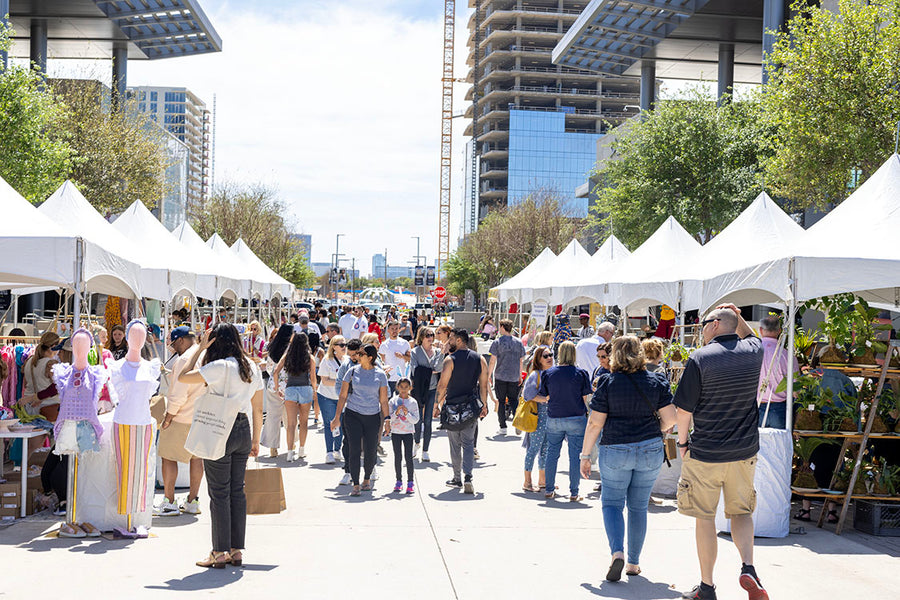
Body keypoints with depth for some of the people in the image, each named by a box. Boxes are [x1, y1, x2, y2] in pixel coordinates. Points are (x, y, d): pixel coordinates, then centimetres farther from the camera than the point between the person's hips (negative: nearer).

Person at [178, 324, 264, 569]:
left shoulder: (220, 367, -13)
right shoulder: (252, 368, 9)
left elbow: (183, 378, -11)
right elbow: (258, 409, 13)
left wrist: (200, 349, -4)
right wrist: (255, 439, 20)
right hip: (243, 430, 7)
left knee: (219, 493, 0)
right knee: (237, 491, 12)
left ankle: (220, 552, 5)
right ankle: (237, 550, 16)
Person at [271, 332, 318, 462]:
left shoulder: (287, 356, 3)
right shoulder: (310, 358, -1)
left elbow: (275, 372, -2)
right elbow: (313, 378, -1)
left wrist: (276, 387, 12)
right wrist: (314, 390, 17)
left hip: (290, 389, 1)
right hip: (306, 389, 0)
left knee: (291, 423, -1)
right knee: (304, 421, 16)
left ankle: (290, 452, -11)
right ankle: (301, 450, 25)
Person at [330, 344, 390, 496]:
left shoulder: (380, 375, 2)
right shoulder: (352, 371, 2)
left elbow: (383, 400, 6)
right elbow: (343, 396, 6)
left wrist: (387, 420, -1)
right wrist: (337, 417, 3)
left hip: (373, 417, 0)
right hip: (353, 415, 0)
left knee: (370, 452, 2)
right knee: (355, 449, -9)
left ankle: (367, 479, 29)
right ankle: (356, 485, -4)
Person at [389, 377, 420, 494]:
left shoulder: (413, 402, 0)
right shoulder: (393, 401, 1)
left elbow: (416, 420, -2)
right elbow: (389, 417, -3)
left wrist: (407, 413, -17)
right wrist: (396, 412, -20)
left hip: (408, 432, -1)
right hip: (395, 432, 1)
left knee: (408, 457, -4)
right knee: (397, 457, 6)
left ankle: (410, 482, 1)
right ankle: (399, 481, 16)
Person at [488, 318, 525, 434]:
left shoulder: (497, 342, -6)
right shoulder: (518, 342, 4)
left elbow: (493, 361, -8)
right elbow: (521, 361, 8)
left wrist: (489, 375, 1)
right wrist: (520, 376, 17)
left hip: (500, 376, -3)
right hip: (514, 377, 3)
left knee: (501, 401, 4)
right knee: (513, 399, 12)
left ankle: (503, 427, 4)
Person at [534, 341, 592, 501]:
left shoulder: (548, 373, -2)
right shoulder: (581, 374, -6)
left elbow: (543, 397, 4)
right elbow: (585, 399, -2)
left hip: (554, 420, 2)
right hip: (577, 419, -2)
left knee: (552, 454, 13)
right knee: (575, 456, 4)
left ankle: (549, 490, 18)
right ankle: (573, 493, 6)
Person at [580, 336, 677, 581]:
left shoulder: (607, 382, -6)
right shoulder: (657, 381, 0)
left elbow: (595, 423, -7)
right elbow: (670, 419, -2)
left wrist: (585, 455, 1)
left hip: (615, 451, -2)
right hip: (650, 451, 3)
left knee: (612, 503, 9)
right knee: (638, 507, 14)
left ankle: (617, 552, -13)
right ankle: (633, 563, 19)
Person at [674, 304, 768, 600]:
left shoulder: (700, 359, -13)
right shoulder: (753, 353, 0)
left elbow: (684, 409, -11)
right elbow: (750, 336, 28)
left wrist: (682, 442, 4)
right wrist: (739, 318, 10)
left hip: (705, 453, -4)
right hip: (744, 453, 4)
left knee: (704, 518, 7)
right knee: (741, 512, 18)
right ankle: (748, 568, -4)